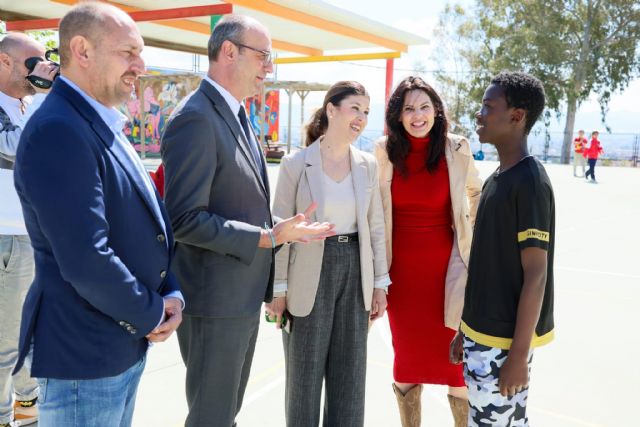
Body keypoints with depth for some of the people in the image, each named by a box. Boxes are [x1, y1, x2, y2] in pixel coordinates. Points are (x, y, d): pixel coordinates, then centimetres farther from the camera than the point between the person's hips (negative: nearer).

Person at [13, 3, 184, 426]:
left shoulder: (107, 128, 10)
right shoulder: (57, 131, -22)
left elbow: (149, 222, 14)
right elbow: (86, 261, -28)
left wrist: (172, 293, -1)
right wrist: (151, 315, -13)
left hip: (127, 342, 9)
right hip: (85, 355, -9)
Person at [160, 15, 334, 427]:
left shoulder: (237, 116, 12)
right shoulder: (196, 118, -19)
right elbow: (186, 218, -25)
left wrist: (281, 227, 6)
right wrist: (267, 238, -23)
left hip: (244, 293, 9)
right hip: (216, 299, -9)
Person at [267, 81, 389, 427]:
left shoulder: (368, 165, 3)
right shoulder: (295, 164, -8)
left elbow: (375, 227, 7)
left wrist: (380, 283, 6)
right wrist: (278, 289, -7)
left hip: (355, 272, 4)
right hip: (310, 276, -3)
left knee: (350, 373, 13)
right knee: (304, 373, 11)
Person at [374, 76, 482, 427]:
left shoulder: (457, 150, -5)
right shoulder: (385, 151, -2)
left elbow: (476, 191, 15)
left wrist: (470, 229, 7)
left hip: (445, 264, -1)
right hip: (401, 265, 2)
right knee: (406, 353, 13)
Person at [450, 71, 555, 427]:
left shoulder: (529, 182, -17)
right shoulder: (496, 179, 10)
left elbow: (535, 275, -18)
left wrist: (519, 354, -17)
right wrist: (466, 328, 17)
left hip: (504, 341, -8)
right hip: (482, 335, 8)